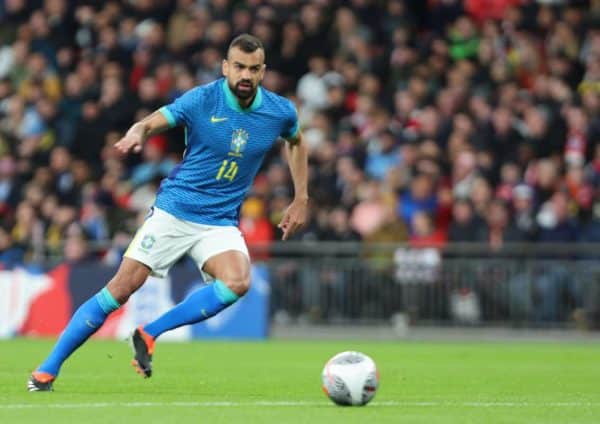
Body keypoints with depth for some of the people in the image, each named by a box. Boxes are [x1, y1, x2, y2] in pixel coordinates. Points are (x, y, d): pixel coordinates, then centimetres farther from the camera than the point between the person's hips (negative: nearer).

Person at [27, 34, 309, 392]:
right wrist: (136, 135, -39)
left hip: (220, 223, 2)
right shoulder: (202, 100, -10)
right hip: (173, 211, -2)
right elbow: (150, 124, -14)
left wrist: (301, 200, 16)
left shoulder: (280, 111, -1)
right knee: (121, 288, -9)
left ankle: (149, 335, -13)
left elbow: (296, 142, 20)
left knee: (238, 282, -28)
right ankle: (47, 370, 1)